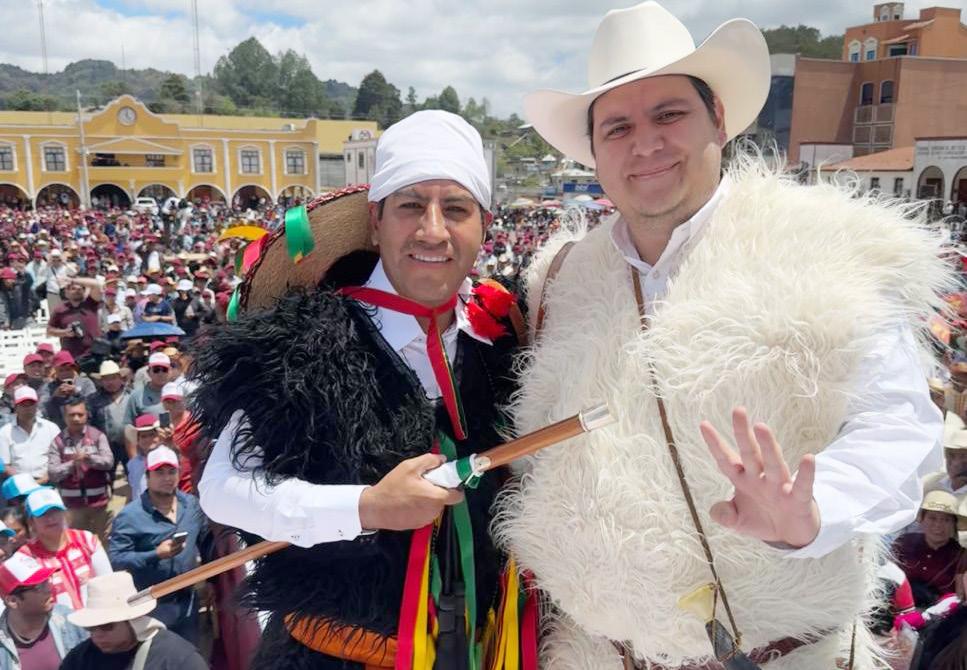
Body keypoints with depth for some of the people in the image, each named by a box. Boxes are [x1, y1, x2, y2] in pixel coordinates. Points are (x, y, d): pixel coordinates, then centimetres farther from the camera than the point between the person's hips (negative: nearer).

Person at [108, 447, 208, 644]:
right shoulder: (130, 515, -16)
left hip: (188, 600, 5)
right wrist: (155, 555, -28)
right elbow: (115, 559, -20)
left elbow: (205, 540, 13)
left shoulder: (191, 504, 2)